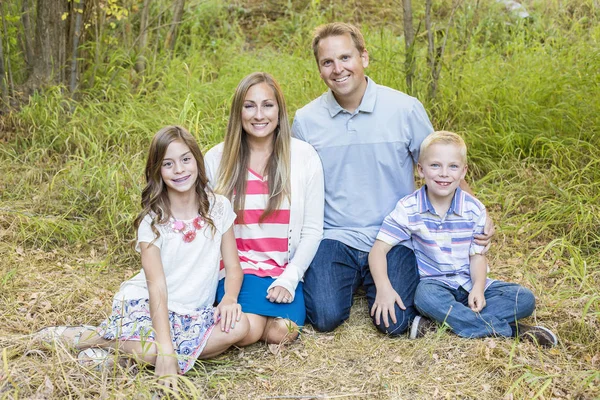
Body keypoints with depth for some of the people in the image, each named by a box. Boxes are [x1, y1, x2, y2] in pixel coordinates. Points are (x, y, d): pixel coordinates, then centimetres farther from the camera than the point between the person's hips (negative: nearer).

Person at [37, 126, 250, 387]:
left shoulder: (219, 207, -1)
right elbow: (157, 287, -18)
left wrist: (229, 298, -20)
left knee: (238, 326, -28)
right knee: (155, 351, -36)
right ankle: (88, 337, -6)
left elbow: (233, 267, 3)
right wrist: (166, 351, -28)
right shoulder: (152, 221, -10)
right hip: (146, 304, -4)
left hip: (193, 313, 5)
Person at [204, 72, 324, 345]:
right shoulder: (216, 159, 1)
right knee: (247, 330, -25)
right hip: (237, 266, 0)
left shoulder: (304, 156, -1)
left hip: (285, 270, 0)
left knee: (282, 332, -23)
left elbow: (312, 230, -1)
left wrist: (289, 279, -10)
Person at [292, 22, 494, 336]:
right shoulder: (305, 120, -1)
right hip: (334, 238, 1)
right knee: (326, 317, -18)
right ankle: (350, 279, 16)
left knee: (393, 323, -16)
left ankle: (370, 280, 18)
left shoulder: (405, 109, -6)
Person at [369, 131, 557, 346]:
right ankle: (510, 329, -28)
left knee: (525, 299, -13)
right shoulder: (408, 209, -12)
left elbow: (477, 255, -2)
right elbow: (379, 249, -15)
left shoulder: (474, 209, -4)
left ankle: (439, 322, -26)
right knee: (426, 296, -39)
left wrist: (478, 288, -22)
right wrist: (384, 289, -32)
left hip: (469, 282, 4)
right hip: (432, 282, -4)